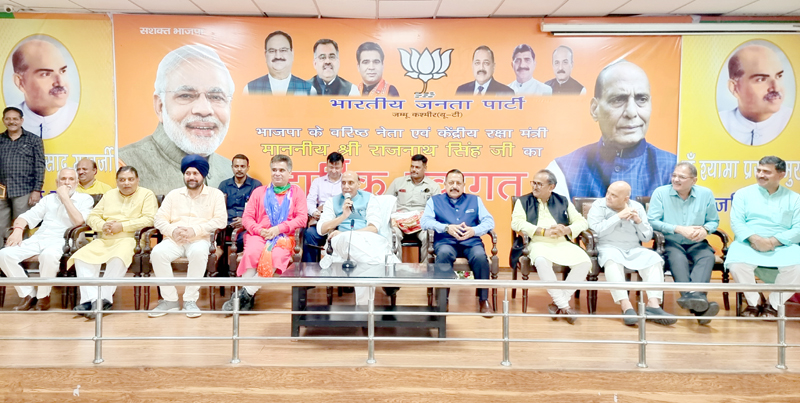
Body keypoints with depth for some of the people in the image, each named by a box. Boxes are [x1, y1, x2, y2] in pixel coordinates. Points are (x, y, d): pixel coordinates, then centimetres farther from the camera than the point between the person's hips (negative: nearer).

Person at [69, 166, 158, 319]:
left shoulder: (147, 195, 7)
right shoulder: (109, 195, 24)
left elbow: (149, 219, -8)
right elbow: (91, 217, 19)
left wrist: (122, 226, -12)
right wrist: (102, 225, -4)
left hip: (129, 239, -5)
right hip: (103, 241, 5)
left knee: (118, 258, -36)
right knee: (81, 256, -21)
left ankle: (104, 298, -25)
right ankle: (90, 298, -24)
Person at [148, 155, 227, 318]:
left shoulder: (215, 194, 9)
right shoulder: (174, 194, 18)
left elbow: (221, 220, -4)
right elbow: (159, 218, 10)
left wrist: (195, 230, -15)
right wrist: (172, 230, -13)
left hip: (199, 240, -3)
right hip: (174, 240, 3)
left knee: (199, 252, -38)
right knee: (157, 253, -29)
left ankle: (190, 300, -23)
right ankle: (169, 300, -16)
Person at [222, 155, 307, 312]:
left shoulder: (297, 192, 16)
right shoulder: (259, 192, 21)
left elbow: (302, 218, 2)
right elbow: (246, 217, 12)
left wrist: (279, 228, -11)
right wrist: (259, 230, -8)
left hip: (284, 237, -1)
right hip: (259, 234, 2)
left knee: (275, 255, -36)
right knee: (252, 253, -34)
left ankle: (246, 293, -31)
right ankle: (248, 297, -32)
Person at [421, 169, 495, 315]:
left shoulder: (474, 200, 21)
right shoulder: (435, 201, 17)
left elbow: (489, 221, 10)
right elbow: (425, 221, 1)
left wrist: (474, 230, -11)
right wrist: (447, 228, -12)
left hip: (471, 242, 1)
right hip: (445, 242, -1)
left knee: (480, 256, -31)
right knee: (444, 253, -36)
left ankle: (483, 300, -17)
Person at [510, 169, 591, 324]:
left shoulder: (563, 201, 18)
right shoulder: (523, 201, 11)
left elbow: (582, 222, 12)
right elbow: (516, 223, -6)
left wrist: (567, 229, -11)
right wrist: (544, 232, -13)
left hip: (562, 243, 3)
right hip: (538, 243, -3)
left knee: (585, 261, -24)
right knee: (541, 261, -38)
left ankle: (559, 303, -14)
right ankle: (564, 305, -26)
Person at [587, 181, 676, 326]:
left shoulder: (637, 207, 11)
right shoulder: (598, 205, 3)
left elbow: (647, 237, 9)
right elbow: (596, 230, -13)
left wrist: (638, 221, -9)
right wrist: (618, 217, -13)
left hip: (634, 250, 4)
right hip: (609, 247, -3)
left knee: (655, 259, -25)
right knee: (612, 260, -37)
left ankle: (653, 305, -33)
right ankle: (626, 307, -44)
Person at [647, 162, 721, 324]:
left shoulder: (706, 194, 8)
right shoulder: (661, 193, -1)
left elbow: (714, 221, 14)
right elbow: (652, 221, -8)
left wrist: (705, 229, -10)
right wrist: (679, 229, -15)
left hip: (697, 244, 3)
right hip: (671, 243, -3)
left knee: (708, 256, -30)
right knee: (678, 258, -35)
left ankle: (695, 296, -53)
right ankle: (698, 302, -54)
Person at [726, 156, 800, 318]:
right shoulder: (743, 194, 11)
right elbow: (736, 222, -1)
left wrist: (773, 241, -17)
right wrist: (754, 238, -20)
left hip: (782, 246, 1)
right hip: (748, 243, -1)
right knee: (736, 263, -34)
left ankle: (773, 303, -5)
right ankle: (753, 302, -7)